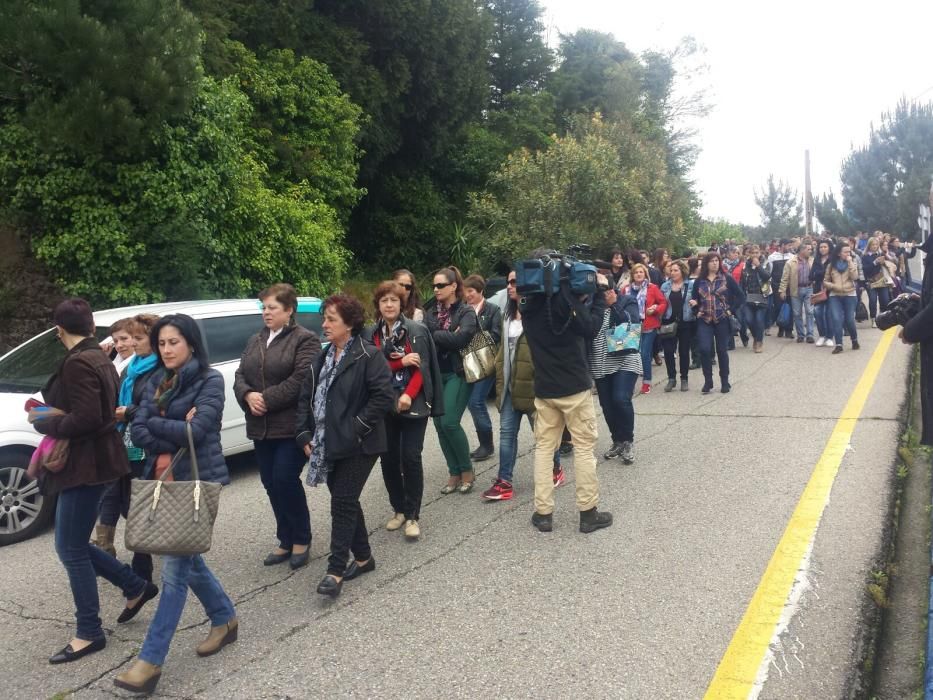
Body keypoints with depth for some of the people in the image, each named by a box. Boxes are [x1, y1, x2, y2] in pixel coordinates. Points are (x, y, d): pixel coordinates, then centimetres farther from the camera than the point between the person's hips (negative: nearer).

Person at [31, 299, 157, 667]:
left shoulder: (77, 363, -18)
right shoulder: (99, 359, 11)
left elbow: (86, 418, -25)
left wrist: (45, 423, -10)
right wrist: (52, 413, 10)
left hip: (86, 464, -10)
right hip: (89, 460, 10)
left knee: (70, 549, 1)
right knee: (74, 544, 17)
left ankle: (89, 633, 12)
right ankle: (136, 587, 27)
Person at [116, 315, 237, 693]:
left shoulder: (210, 380, -9)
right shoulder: (157, 382, 9)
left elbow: (195, 431, -18)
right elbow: (137, 431, 0)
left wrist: (155, 424, -7)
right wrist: (174, 437, -15)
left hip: (197, 481, -7)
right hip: (163, 479, 7)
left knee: (175, 567, -5)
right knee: (187, 558, 17)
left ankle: (150, 660, 0)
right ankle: (225, 618, 36)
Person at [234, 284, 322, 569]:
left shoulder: (305, 340, -7)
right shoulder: (255, 341, 17)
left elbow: (301, 380, -18)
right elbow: (240, 376, 12)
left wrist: (267, 399, -19)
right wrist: (248, 395, -10)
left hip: (292, 425, -7)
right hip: (261, 427, 7)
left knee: (285, 481, -8)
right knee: (271, 484, 10)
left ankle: (302, 540, 12)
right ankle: (286, 541, 24)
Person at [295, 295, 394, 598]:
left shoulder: (368, 356, -12)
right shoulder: (323, 357, 12)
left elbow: (384, 397, -19)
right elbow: (306, 397, 13)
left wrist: (355, 429, -18)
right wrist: (304, 434, 2)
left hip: (357, 446, -7)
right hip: (328, 446, 8)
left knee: (343, 503, -6)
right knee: (345, 501, 14)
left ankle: (336, 570, 2)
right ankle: (363, 557, 29)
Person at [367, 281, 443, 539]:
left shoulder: (417, 330, -1)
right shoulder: (371, 334, 4)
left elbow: (422, 368, -5)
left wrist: (408, 395, -18)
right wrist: (401, 361, -12)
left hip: (413, 404, -3)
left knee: (410, 458, -6)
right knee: (389, 459, 6)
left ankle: (412, 516, 4)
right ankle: (399, 509, 23)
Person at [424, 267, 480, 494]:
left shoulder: (466, 312, -3)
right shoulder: (431, 313, 12)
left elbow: (461, 338, -19)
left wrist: (434, 336, -10)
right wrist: (447, 337, -16)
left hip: (458, 373, -5)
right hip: (436, 374, 5)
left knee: (450, 422, -13)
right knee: (439, 424, 4)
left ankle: (466, 470, 8)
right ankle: (454, 473, 17)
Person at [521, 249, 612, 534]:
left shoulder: (528, 305, 5)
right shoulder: (564, 297, -14)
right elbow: (590, 328, -13)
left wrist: (584, 298, 9)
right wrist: (598, 295, -5)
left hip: (544, 387, 5)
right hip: (575, 385, -5)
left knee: (543, 447, 10)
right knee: (584, 447, 5)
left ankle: (543, 513, 12)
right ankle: (588, 512, 10)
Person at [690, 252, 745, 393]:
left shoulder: (727, 279, 0)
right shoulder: (699, 281, 6)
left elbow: (741, 296, 1)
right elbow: (694, 299, 15)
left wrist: (731, 310, -6)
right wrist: (697, 311, -2)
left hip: (722, 320, -1)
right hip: (704, 321, 1)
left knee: (722, 350, 5)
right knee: (705, 349, -11)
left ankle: (725, 382, 18)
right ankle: (708, 381, 4)